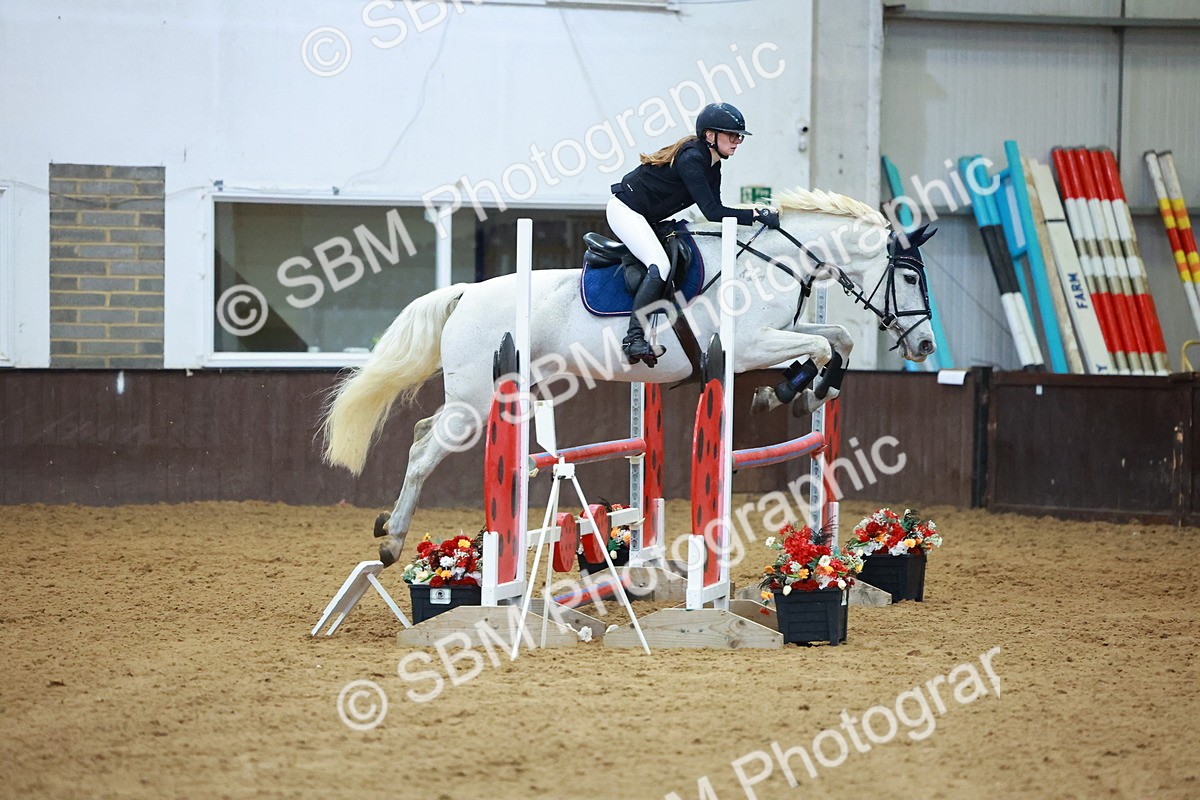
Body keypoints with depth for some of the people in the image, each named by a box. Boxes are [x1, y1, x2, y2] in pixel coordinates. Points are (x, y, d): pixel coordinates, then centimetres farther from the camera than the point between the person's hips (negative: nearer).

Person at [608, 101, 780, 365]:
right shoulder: (691, 159, -25)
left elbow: (715, 210, 4)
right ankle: (634, 339, -29)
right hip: (625, 210, -11)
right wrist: (757, 215, -30)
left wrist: (760, 213, -6)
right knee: (660, 266, -26)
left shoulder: (712, 164, 4)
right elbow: (712, 213, -30)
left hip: (645, 219, 11)